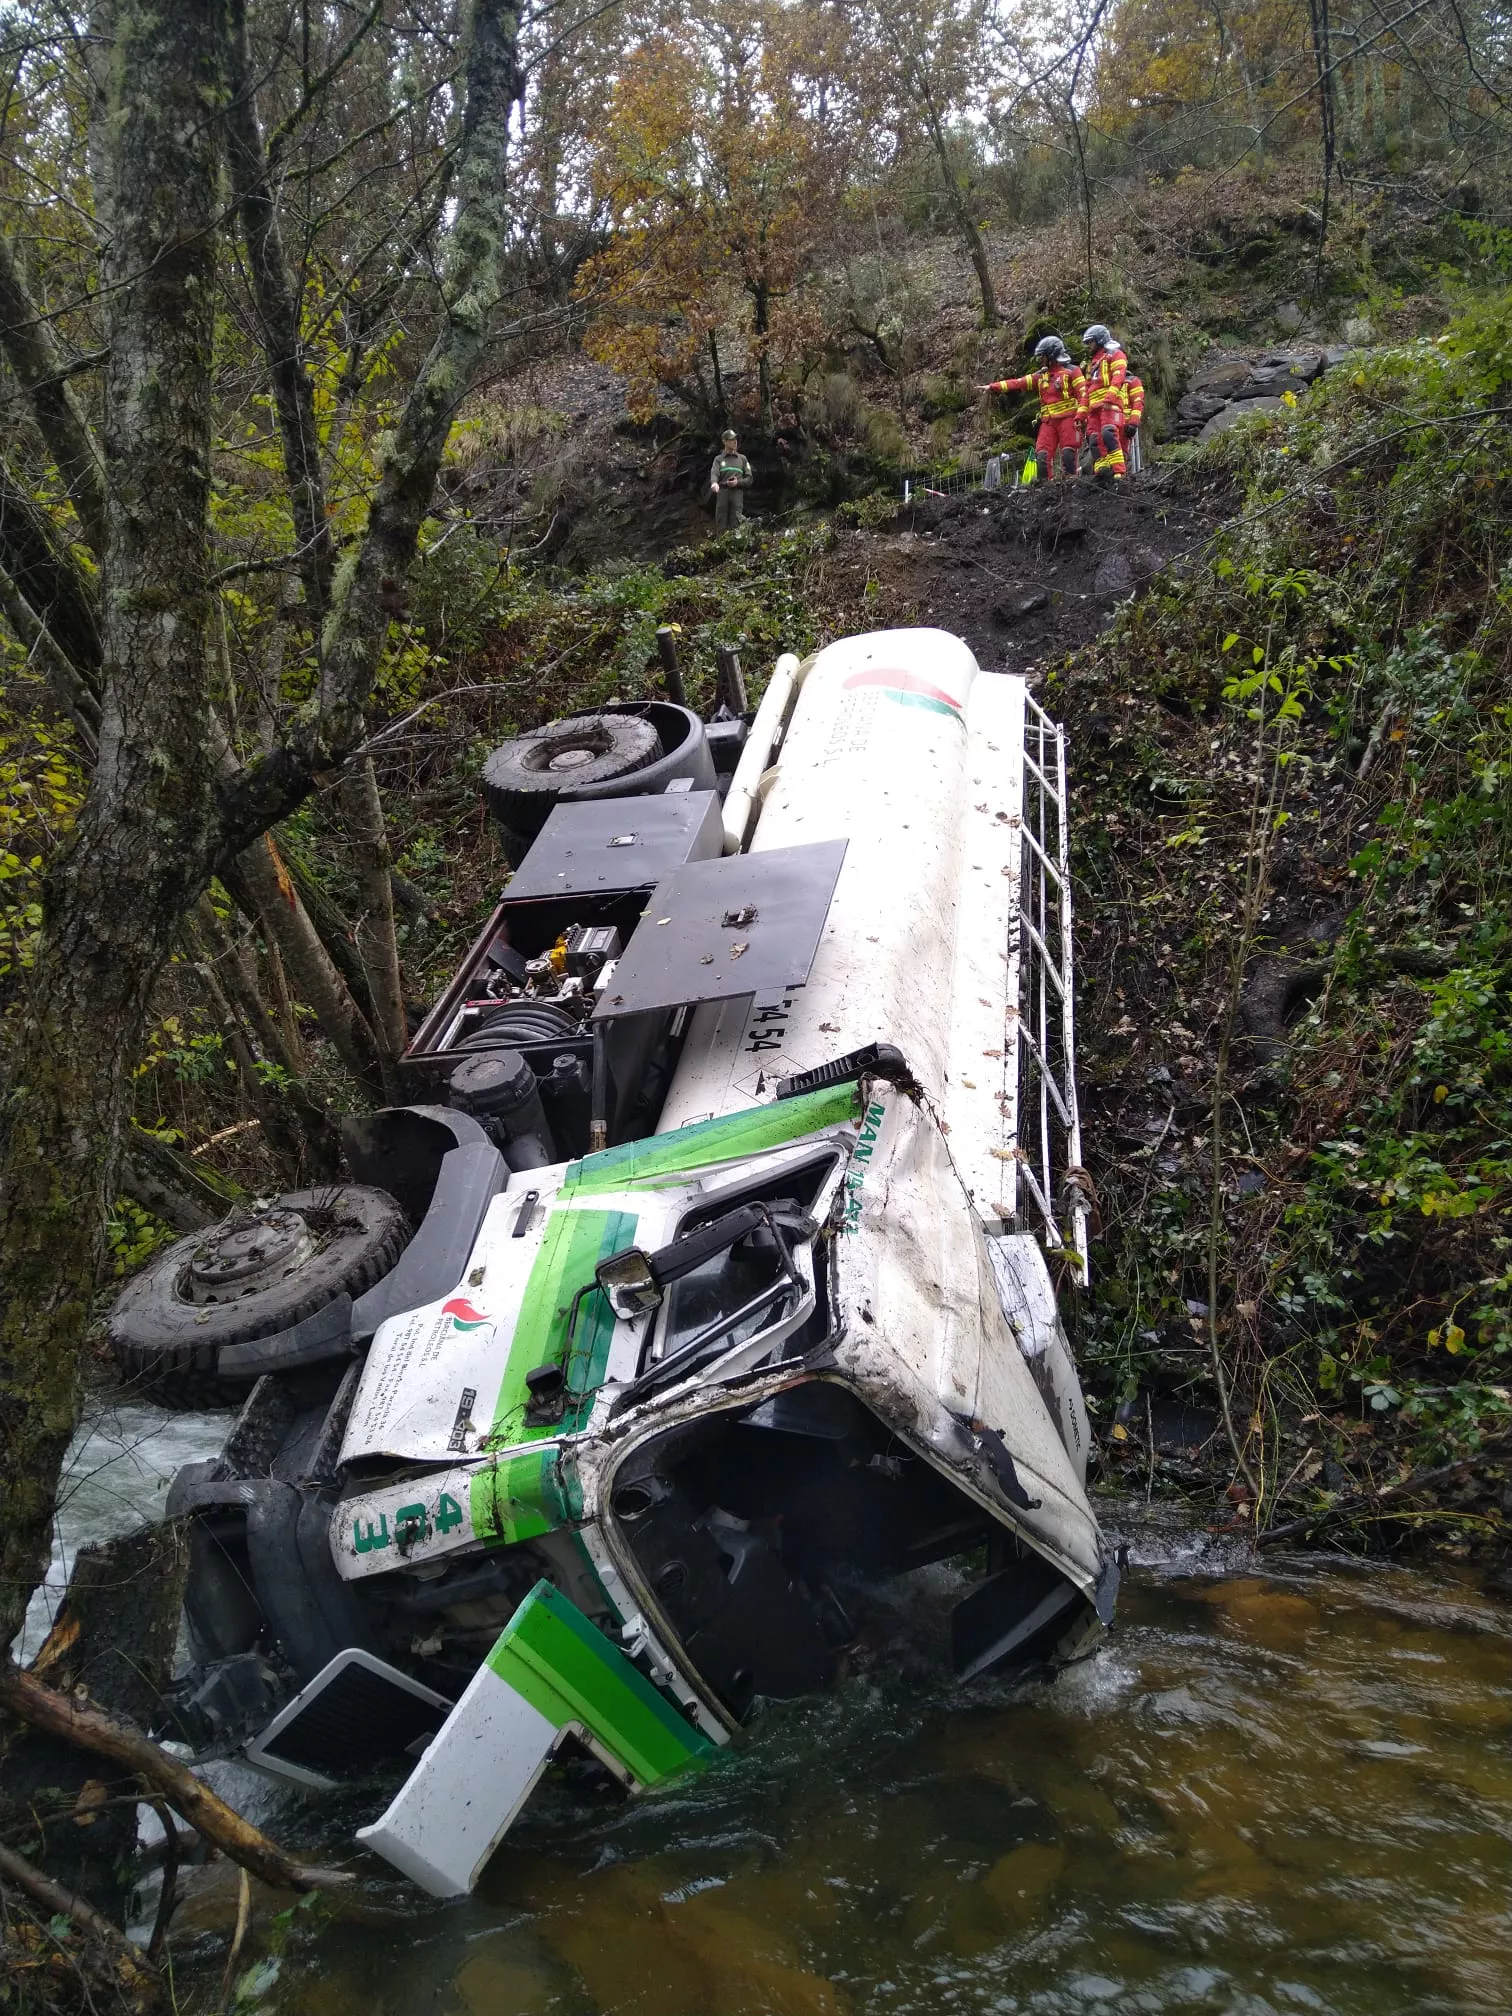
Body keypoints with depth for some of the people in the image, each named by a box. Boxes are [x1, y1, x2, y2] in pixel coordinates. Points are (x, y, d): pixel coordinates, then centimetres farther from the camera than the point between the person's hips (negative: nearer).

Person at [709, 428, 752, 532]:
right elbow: (714, 473, -6)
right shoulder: (718, 459, 14)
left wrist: (738, 482, -6)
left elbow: (749, 479, 15)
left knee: (735, 523, -11)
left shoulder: (742, 459, 19)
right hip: (722, 492, 0)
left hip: (737, 493, 0)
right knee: (721, 523, -4)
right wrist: (714, 483, -30)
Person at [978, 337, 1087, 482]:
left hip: (1067, 419, -5)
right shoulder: (1040, 376, 18)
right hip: (1048, 421, 5)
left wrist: (1079, 416, -16)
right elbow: (1018, 383, 13)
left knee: (1068, 454, -10)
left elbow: (1083, 393, -4)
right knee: (1042, 455, -5)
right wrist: (992, 387, 5)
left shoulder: (1071, 371, 2)